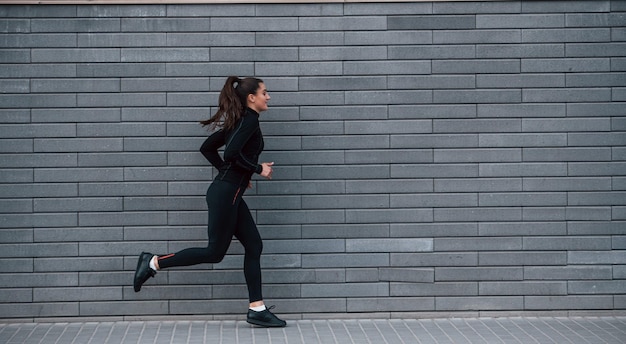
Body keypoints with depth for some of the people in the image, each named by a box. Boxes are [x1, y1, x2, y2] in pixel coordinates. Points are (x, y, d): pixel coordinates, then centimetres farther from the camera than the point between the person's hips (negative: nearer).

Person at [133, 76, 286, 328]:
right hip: (225, 194, -10)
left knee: (254, 246, 8)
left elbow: (207, 148, 20)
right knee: (215, 253, -1)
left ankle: (257, 310, 10)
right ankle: (154, 263, 7)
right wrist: (258, 169, -13)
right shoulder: (250, 119, -12)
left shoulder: (240, 121, 16)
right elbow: (232, 153, -26)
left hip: (230, 194, 10)